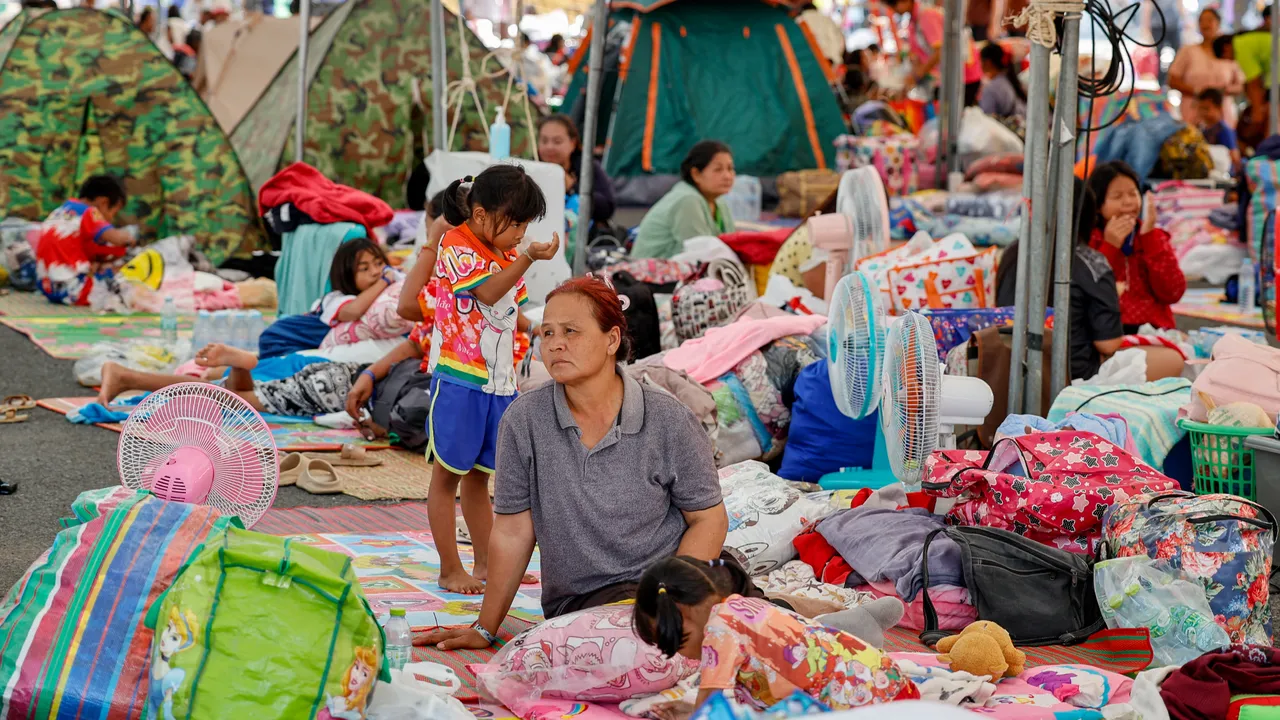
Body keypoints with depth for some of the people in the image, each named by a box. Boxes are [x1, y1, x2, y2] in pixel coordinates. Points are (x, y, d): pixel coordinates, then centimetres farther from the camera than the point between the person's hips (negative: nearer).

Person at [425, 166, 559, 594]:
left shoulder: (510, 255, 14)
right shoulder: (455, 246, -10)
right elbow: (488, 292, -26)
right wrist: (529, 257, -37)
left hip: (500, 380, 7)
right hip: (458, 378, -7)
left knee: (479, 475, 16)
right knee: (448, 473, 1)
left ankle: (485, 565, 23)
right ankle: (450, 571, 5)